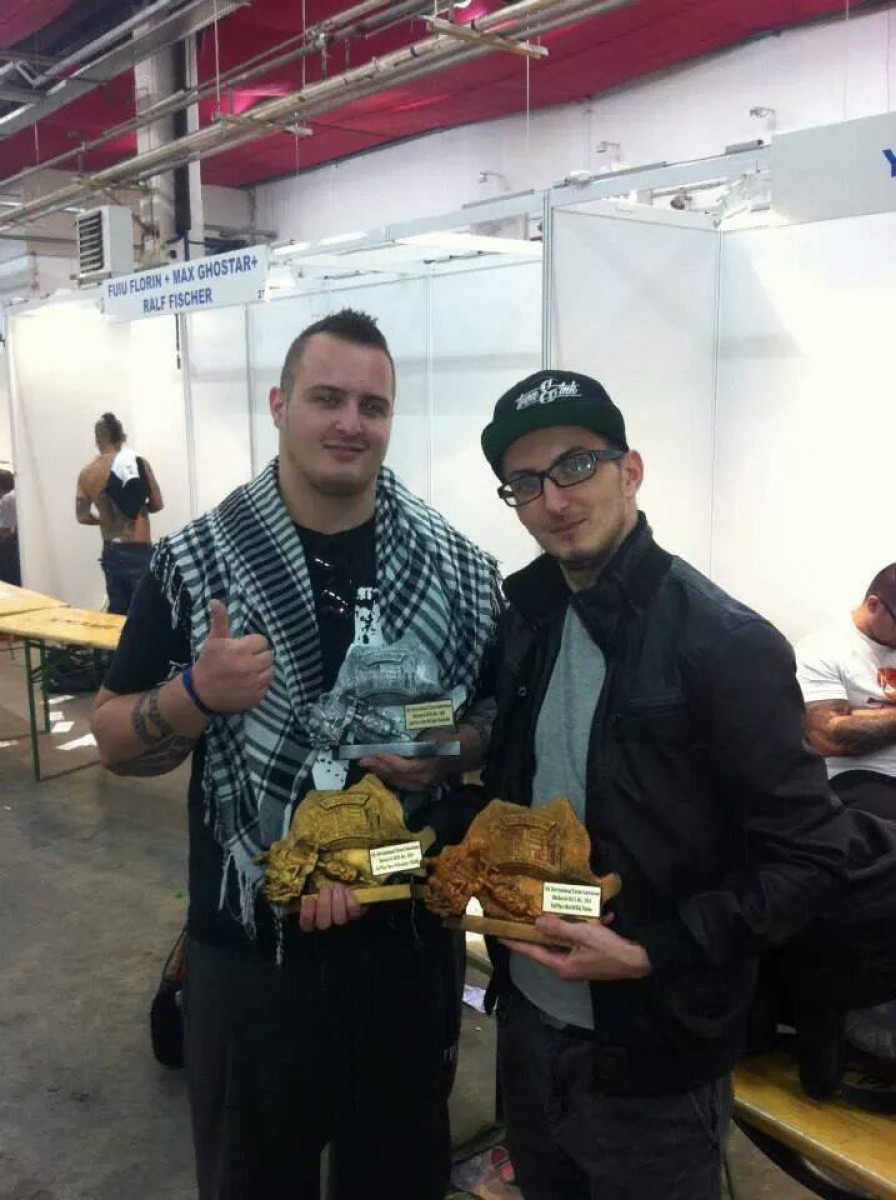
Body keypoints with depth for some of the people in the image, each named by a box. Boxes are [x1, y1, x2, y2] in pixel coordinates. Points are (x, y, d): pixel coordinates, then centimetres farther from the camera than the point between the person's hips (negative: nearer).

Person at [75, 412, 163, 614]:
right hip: (139, 552, -5)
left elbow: (82, 516, 8)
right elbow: (157, 504, -2)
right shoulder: (138, 462, -8)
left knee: (118, 612, 13)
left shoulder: (87, 473, 3)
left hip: (111, 553, 5)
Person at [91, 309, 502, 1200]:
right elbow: (114, 742, -3)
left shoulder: (457, 569, -5)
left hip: (409, 936, 2)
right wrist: (197, 695, -22)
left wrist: (445, 753, -16)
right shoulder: (193, 563, -8)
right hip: (249, 944, -1)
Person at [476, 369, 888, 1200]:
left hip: (649, 1058, -6)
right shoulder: (527, 619, 1)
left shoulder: (726, 643, -19)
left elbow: (814, 856, -17)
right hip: (527, 1021, 6)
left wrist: (650, 954, -21)